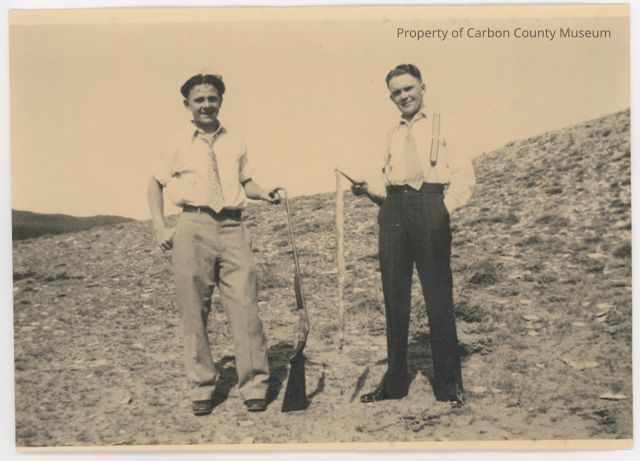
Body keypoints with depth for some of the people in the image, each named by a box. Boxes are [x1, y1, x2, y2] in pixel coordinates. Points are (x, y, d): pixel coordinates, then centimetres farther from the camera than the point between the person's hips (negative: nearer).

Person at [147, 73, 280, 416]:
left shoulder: (235, 144, 13)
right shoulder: (179, 146, 8)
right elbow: (155, 184, 15)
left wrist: (264, 194, 1)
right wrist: (160, 227, 5)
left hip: (233, 227, 1)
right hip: (193, 228, -1)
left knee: (245, 307, -5)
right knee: (193, 312, 2)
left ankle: (253, 386, 5)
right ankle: (201, 388, 16)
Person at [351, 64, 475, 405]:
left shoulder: (442, 125, 8)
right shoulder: (392, 135, 22)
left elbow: (463, 174, -1)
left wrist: (445, 208, -14)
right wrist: (369, 191, 6)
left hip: (429, 207, -5)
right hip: (393, 210, 5)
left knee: (438, 298, -3)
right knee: (394, 298, 4)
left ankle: (448, 384, 6)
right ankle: (394, 381, 13)